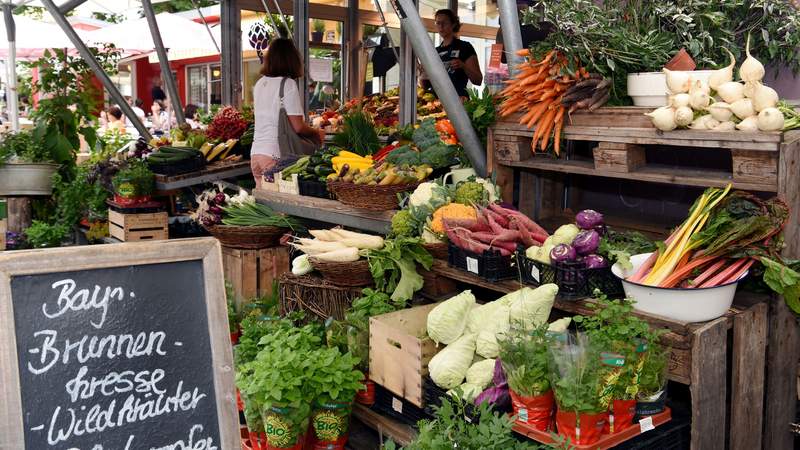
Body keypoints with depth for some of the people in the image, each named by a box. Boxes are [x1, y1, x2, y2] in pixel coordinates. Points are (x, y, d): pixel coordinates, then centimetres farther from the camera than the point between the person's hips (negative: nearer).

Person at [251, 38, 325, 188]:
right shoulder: (288, 84, -9)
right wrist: (317, 132, 6)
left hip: (256, 152, 6)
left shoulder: (259, 84, 11)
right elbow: (298, 127, -13)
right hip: (275, 155, -6)